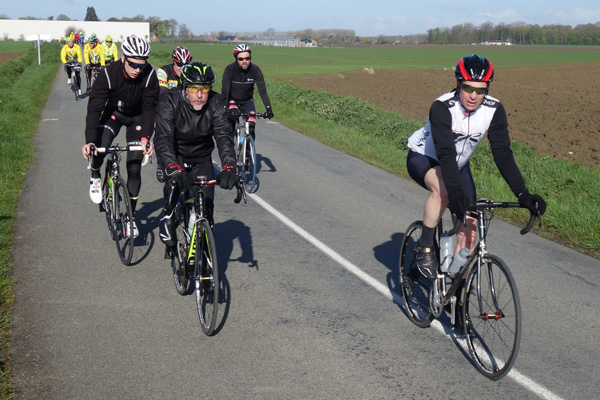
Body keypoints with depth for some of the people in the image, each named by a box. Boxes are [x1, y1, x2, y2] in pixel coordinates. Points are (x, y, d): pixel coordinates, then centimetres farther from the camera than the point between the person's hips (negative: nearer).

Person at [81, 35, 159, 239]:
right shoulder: (108, 74, -30)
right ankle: (95, 176, 11)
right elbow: (94, 108, -31)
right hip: (113, 113, 0)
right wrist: (90, 140, -43)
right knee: (99, 149, -26)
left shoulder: (149, 75, -27)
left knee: (134, 168, -5)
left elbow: (149, 108, -25)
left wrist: (146, 137, -39)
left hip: (137, 117, 0)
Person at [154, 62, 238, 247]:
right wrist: (173, 167, -51)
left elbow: (224, 135, -29)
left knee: (207, 201, -11)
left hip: (201, 158, 2)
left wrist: (229, 167, -47)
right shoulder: (170, 100, -23)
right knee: (174, 180, -33)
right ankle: (168, 218, -6)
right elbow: (164, 137, -34)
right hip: (175, 156, -2)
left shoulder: (217, 103, -19)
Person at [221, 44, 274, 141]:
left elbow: (262, 91, -24)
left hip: (247, 101, 2)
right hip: (232, 99, -2)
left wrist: (268, 108, -37)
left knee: (251, 128, -14)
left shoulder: (255, 70, -19)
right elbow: (225, 90, -30)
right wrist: (225, 109, -43)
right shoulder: (230, 69, -23)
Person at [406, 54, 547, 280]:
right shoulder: (442, 107, -32)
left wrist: (522, 193, -33)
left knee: (468, 229, -7)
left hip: (458, 165, 5)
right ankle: (424, 248, -20)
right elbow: (445, 153, -42)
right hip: (423, 159, -5)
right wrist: (455, 191, -55)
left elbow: (502, 153, -23)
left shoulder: (494, 110, -20)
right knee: (442, 188, -39)